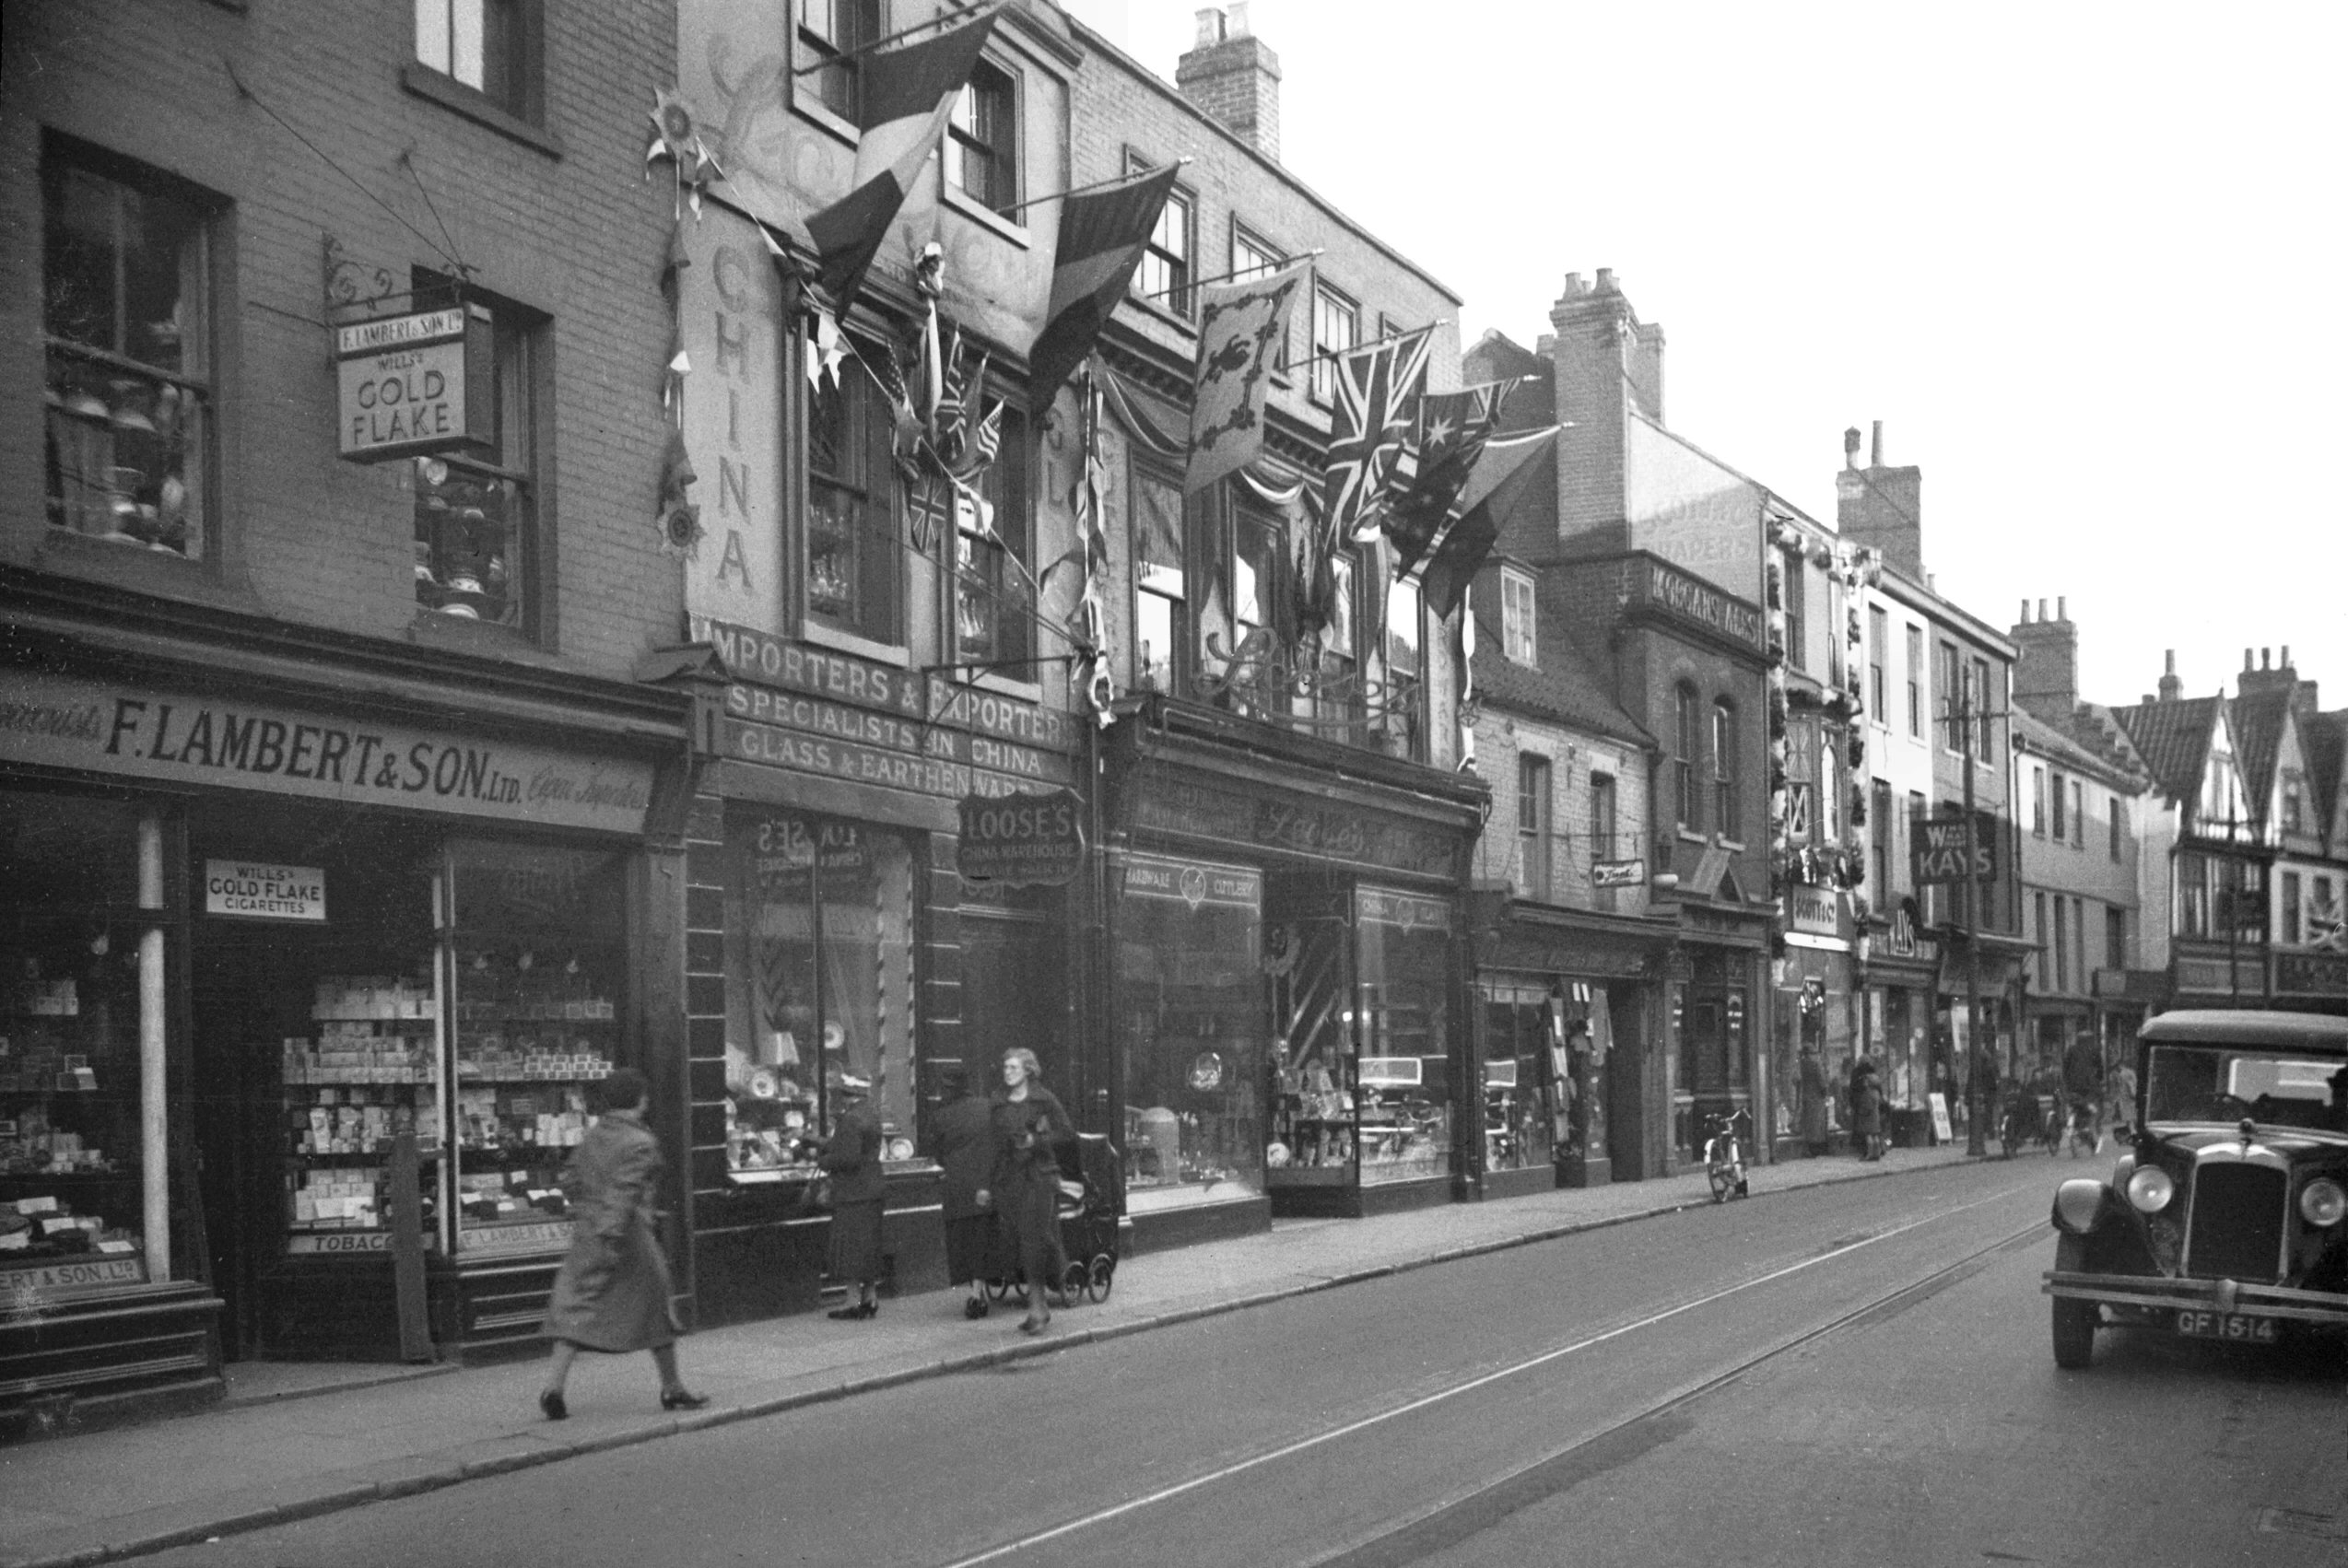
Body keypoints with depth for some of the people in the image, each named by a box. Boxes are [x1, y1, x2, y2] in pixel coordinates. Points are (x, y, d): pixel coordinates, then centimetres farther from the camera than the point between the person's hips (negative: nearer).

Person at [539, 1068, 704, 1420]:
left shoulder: (593, 1136, 10)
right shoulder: (641, 1143, -13)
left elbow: (571, 1180, 16)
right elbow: (624, 1193, -22)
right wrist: (611, 1239, -24)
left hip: (587, 1233, 6)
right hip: (629, 1234, -6)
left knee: (575, 1311, 4)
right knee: (656, 1311, 8)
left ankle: (553, 1386, -10)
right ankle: (672, 1388, 19)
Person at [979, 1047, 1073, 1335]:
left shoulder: (1043, 1099, 0)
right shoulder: (998, 1103, 10)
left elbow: (1068, 1131, 1)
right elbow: (992, 1144, 12)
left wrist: (1037, 1141, -12)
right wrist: (987, 1186, 10)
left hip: (1039, 1176, -4)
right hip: (1007, 1179, 4)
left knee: (1036, 1238, -11)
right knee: (1017, 1240, 3)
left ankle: (1038, 1307, 1)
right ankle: (1040, 1307, 15)